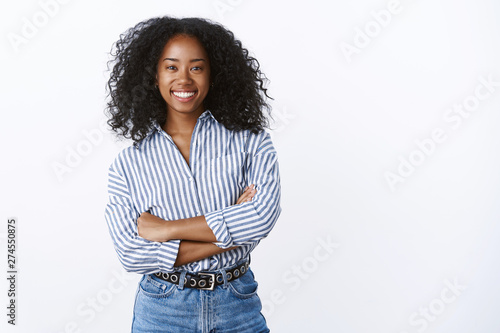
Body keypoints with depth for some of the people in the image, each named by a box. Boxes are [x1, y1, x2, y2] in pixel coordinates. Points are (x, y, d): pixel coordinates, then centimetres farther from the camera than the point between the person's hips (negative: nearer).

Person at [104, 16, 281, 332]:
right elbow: (131, 254, -12)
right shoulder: (129, 163, -2)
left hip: (238, 308, 0)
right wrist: (229, 235, -16)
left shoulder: (250, 141, -4)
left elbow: (263, 215, -19)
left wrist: (167, 229, -16)